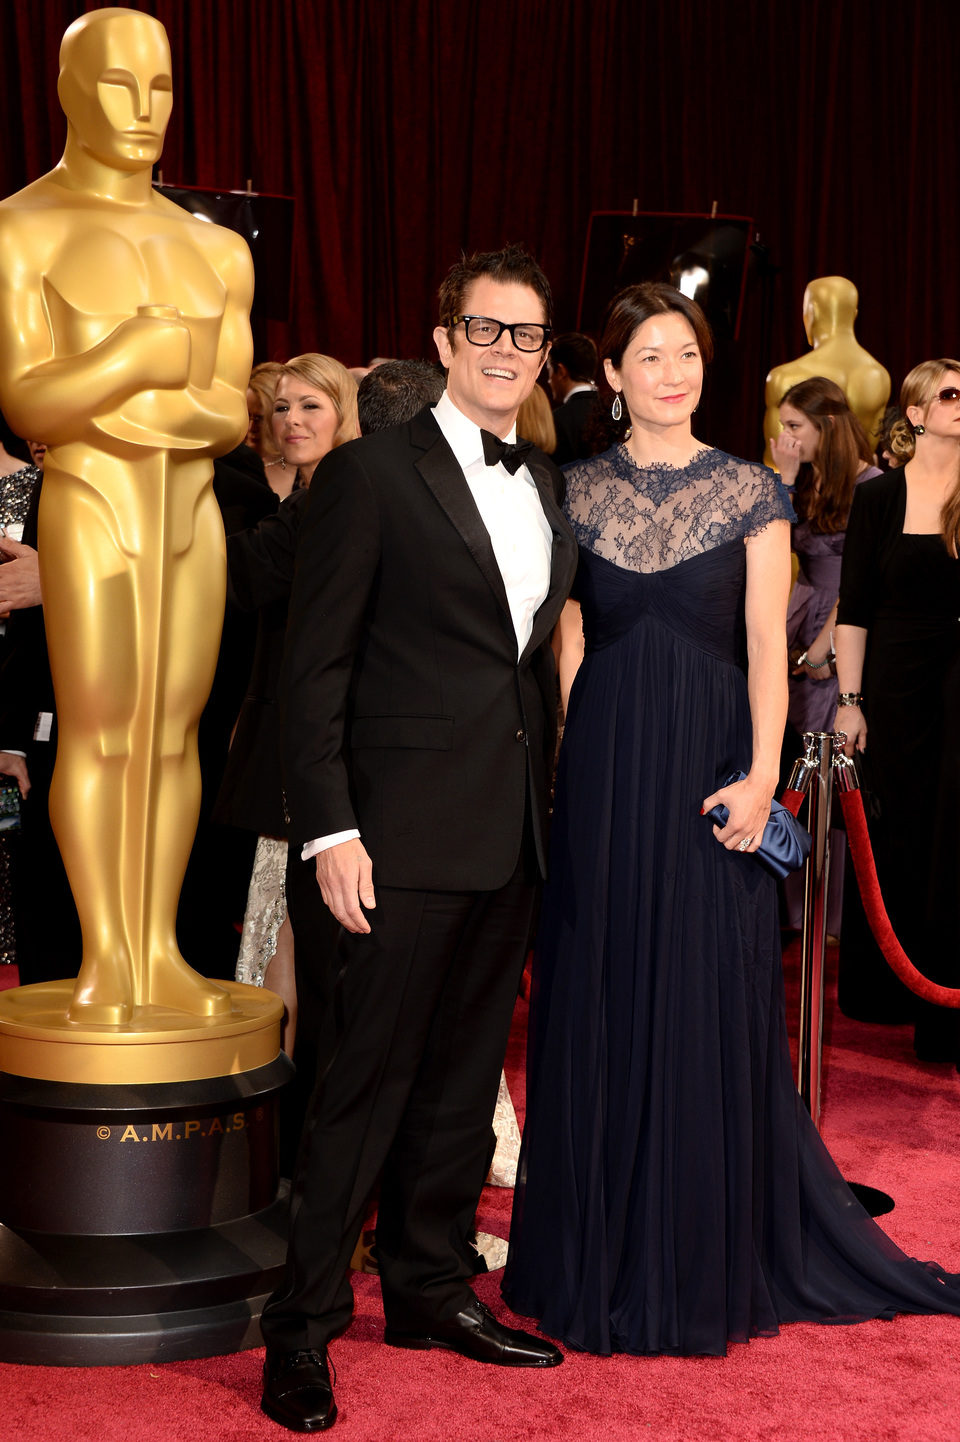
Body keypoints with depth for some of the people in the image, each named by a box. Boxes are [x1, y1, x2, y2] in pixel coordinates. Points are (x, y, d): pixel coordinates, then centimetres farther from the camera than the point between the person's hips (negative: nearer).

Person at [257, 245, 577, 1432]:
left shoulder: (545, 488, 14)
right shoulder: (371, 473, -6)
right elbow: (315, 667, -9)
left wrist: (545, 802, 9)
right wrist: (331, 831, -15)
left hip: (512, 834, 7)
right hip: (409, 831, -6)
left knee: (465, 1071, 14)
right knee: (370, 1075, -3)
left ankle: (429, 1289, 27)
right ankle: (302, 1327, 8)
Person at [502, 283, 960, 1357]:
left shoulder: (751, 491, 3)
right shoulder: (578, 491, 6)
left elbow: (766, 645, -2)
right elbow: (565, 638, 6)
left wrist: (760, 774, -12)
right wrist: (558, 766, -3)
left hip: (709, 760, -1)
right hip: (602, 769, 1)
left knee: (709, 1003, 2)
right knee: (603, 997, 6)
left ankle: (705, 1263, 17)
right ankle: (602, 1257, 19)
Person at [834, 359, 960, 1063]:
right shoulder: (880, 496, 3)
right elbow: (854, 607, 2)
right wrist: (850, 701, -3)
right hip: (898, 680, 0)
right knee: (893, 833, 8)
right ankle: (885, 991, 23)